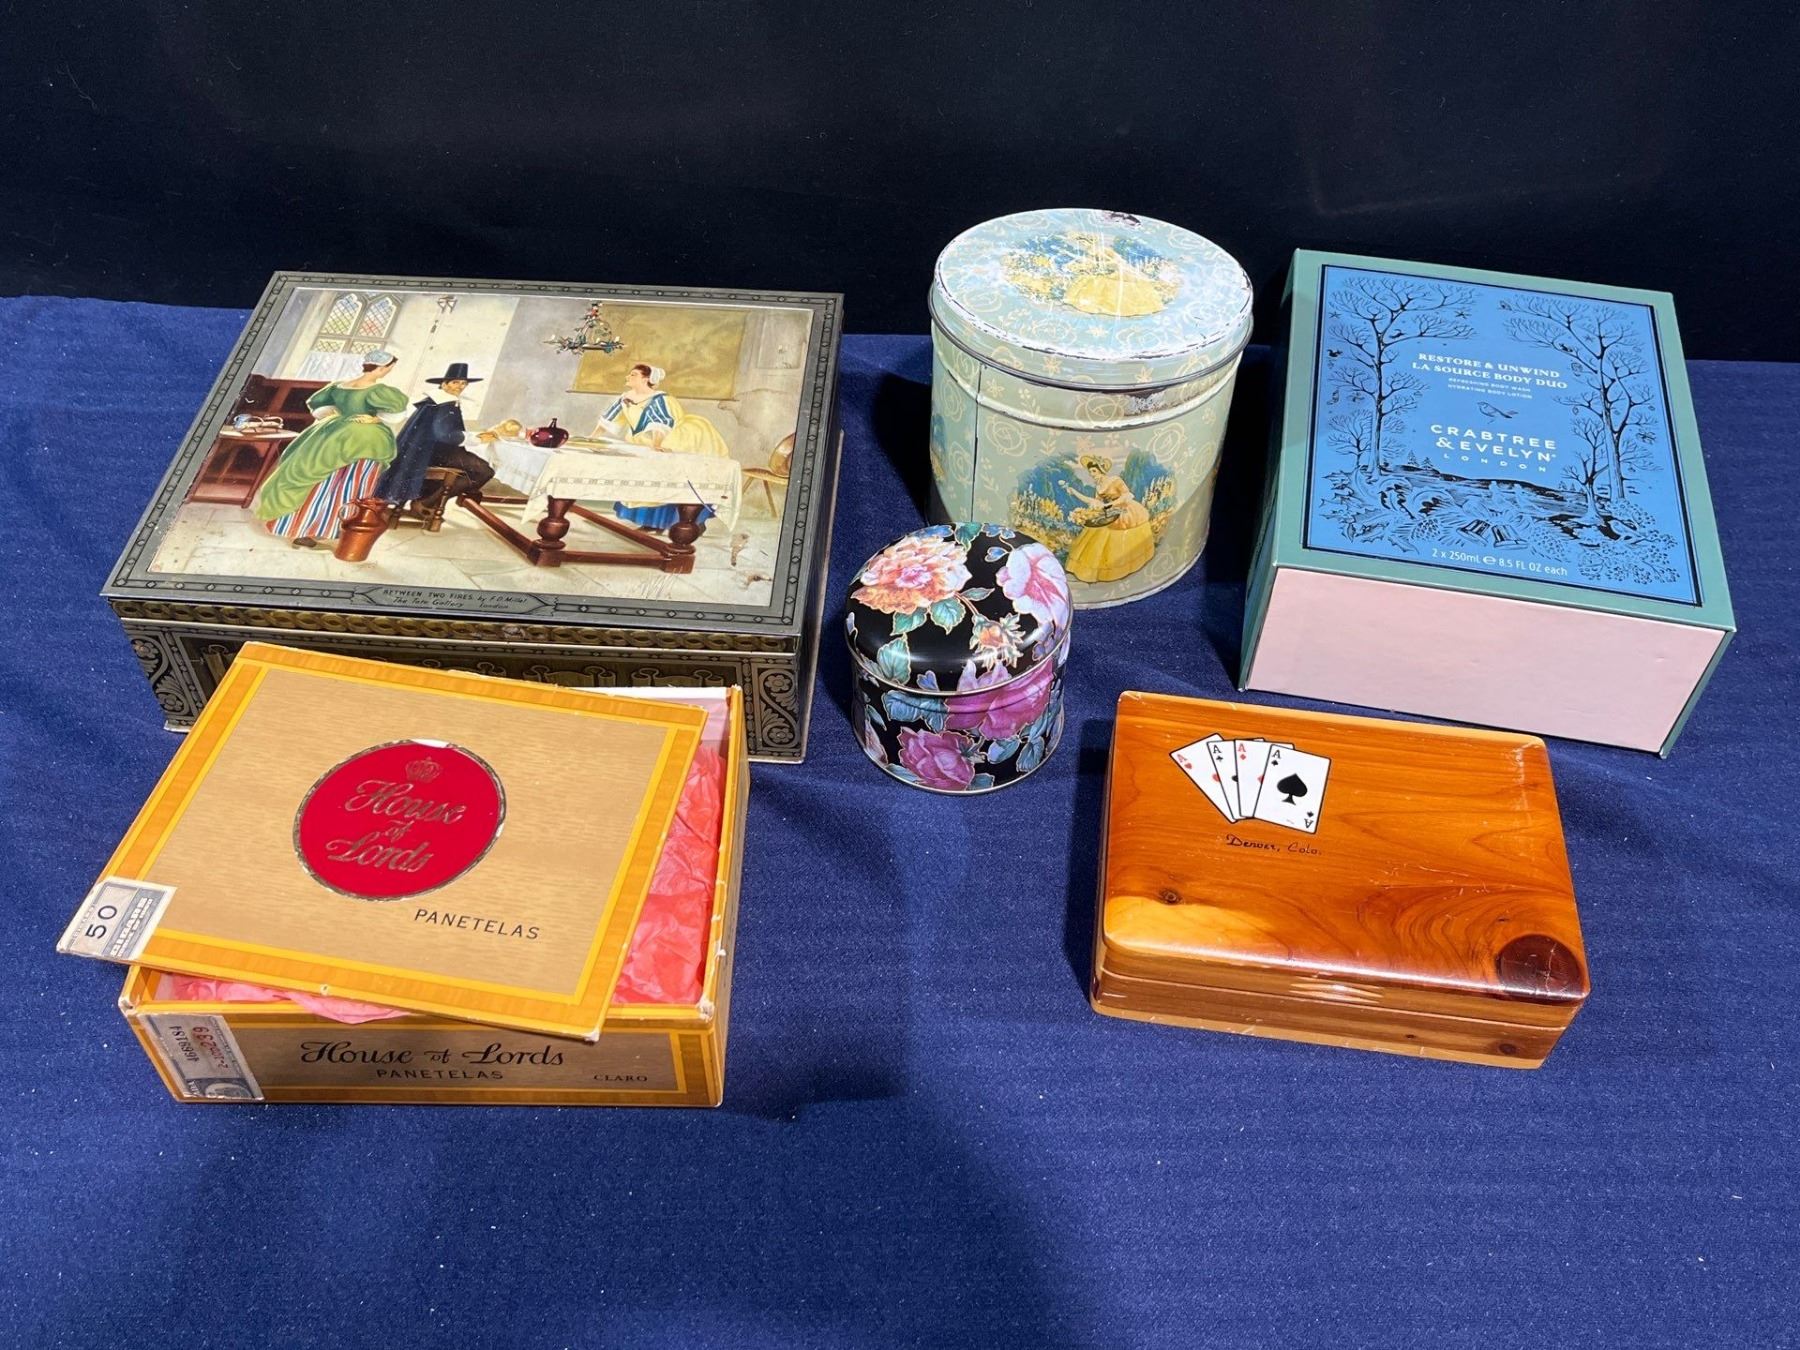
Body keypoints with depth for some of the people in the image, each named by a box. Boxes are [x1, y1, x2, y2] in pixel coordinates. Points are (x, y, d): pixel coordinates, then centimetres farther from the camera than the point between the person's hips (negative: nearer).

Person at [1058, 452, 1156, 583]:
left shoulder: (1115, 480, -22)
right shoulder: (1098, 485, 1)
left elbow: (1127, 496, -28)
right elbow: (1095, 503, -1)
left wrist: (1106, 505, -32)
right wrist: (1074, 493, -4)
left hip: (1127, 514, -7)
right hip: (1112, 516, 7)